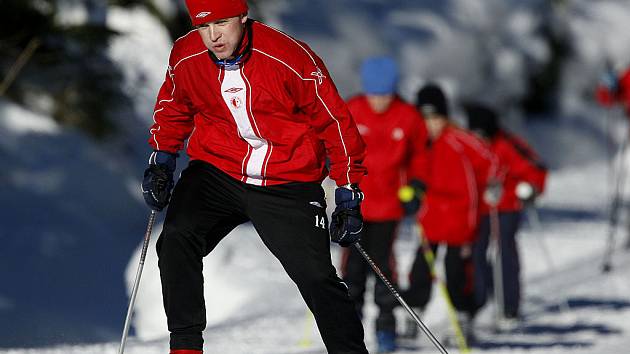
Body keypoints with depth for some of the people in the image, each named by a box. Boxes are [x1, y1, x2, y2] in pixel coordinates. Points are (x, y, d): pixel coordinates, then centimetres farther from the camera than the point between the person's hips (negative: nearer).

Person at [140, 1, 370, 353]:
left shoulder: (290, 59, -17)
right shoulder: (185, 58, -5)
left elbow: (334, 122, -7)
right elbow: (174, 109, 19)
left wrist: (349, 195, -5)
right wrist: (161, 159, 7)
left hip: (288, 185, -3)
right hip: (217, 172, 3)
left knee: (317, 277, -9)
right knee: (176, 240, -22)